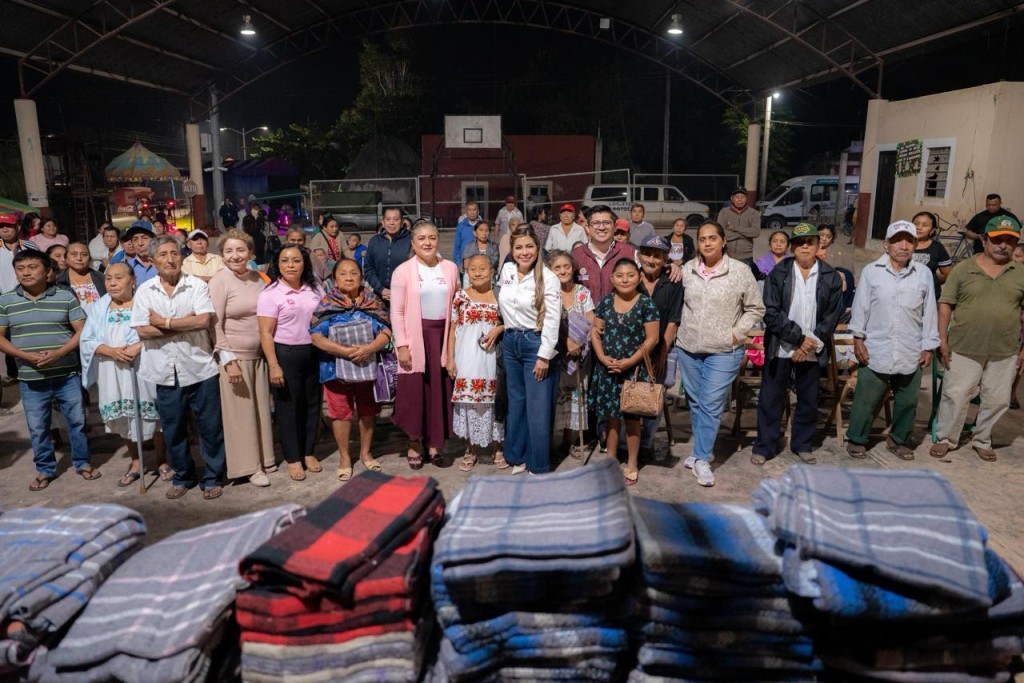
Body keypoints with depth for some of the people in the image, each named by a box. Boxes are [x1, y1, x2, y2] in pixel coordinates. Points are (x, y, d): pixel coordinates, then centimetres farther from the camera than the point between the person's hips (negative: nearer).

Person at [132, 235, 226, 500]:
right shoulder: (144, 291, 3)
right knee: (173, 429, 14)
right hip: (166, 372, 2)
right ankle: (183, 476, 32)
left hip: (200, 369, -2)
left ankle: (213, 478, 20)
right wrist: (185, 324, -12)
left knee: (210, 427, 5)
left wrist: (164, 322, -11)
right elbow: (143, 331, -6)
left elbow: (203, 320, -16)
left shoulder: (197, 286, -3)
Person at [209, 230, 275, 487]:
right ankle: (249, 466, 12)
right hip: (233, 356, -6)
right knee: (240, 412, 2)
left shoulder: (257, 278, 6)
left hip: (258, 354, 6)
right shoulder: (219, 281, -10)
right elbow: (215, 325, -13)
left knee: (261, 408, 13)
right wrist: (229, 360, -17)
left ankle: (263, 458, 27)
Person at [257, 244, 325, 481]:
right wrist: (273, 366, -15)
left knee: (312, 404, 12)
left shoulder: (315, 289, 6)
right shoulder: (270, 293, -7)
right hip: (285, 355, -4)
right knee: (288, 407, 6)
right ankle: (293, 458, 19)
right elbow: (266, 333, -10)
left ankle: (308, 452, 27)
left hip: (313, 353, 4)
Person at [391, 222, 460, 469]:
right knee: (414, 390, 3)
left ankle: (434, 442, 20)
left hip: (443, 335, 3)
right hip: (415, 336, -3)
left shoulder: (450, 268, 6)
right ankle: (414, 444, 19)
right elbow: (397, 312, -5)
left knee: (440, 390, 6)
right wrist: (401, 345, -10)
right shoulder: (403, 271, -3)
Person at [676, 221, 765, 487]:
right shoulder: (687, 270, 2)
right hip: (688, 348, 4)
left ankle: (702, 459, 7)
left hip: (723, 352, -4)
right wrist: (678, 332, 5)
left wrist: (736, 334, -8)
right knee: (696, 403, 14)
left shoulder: (740, 271, -7)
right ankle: (704, 449, 30)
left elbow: (756, 309, 0)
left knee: (711, 405, -5)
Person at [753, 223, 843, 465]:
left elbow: (833, 316, -1)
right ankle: (764, 447, 17)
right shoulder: (778, 274, -4)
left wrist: (811, 344, -10)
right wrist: (799, 338, -14)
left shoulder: (831, 277, 1)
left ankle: (803, 444, 29)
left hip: (813, 351, 2)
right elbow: (771, 312, -9)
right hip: (780, 349, -1)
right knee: (770, 399, 5)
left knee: (809, 401, 12)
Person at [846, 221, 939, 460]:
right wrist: (858, 339, -3)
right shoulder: (871, 271, -3)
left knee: (907, 401, 13)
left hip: (911, 353, 2)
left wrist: (928, 347, 6)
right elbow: (861, 306, 0)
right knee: (866, 399, 4)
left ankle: (899, 440, 31)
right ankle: (856, 440, 20)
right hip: (876, 350, -2)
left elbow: (929, 312, 6)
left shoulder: (924, 274, 2)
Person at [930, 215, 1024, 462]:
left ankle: (982, 440, 30)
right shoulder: (963, 269, -2)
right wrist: (942, 340, -7)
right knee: (955, 395, 4)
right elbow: (945, 304, -1)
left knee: (997, 400, 11)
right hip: (964, 349, -2)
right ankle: (946, 438, 20)